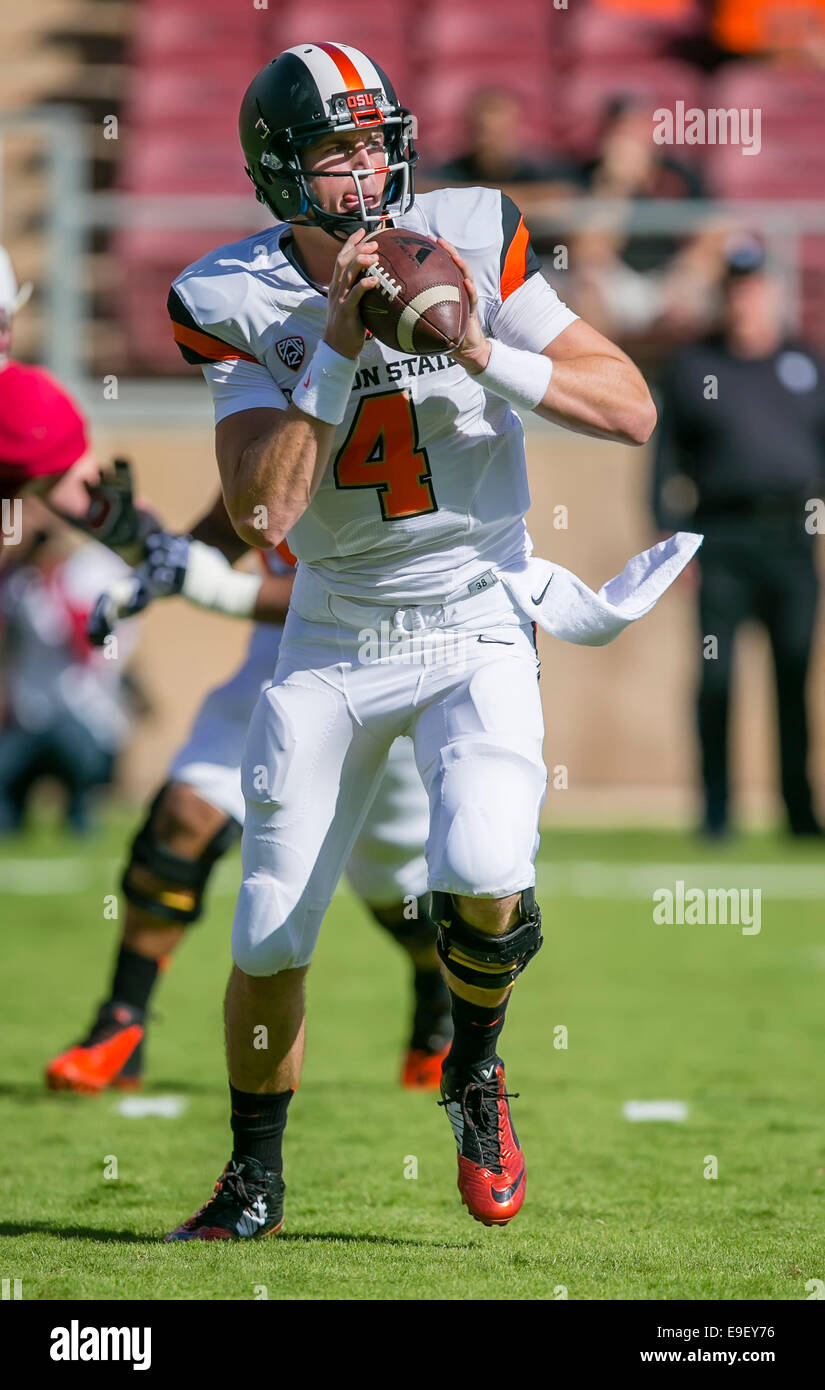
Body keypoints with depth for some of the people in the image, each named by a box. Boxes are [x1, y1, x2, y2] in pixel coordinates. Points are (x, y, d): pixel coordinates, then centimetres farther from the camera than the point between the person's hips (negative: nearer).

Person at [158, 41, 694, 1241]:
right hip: (332, 644, 1)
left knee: (484, 893, -24)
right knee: (270, 945, 2)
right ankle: (255, 1182, 26)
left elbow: (632, 411, -13)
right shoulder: (236, 301, -9)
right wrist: (339, 349, -26)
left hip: (475, 633, -1)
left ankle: (475, 1072, 8)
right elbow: (260, 512, -19)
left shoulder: (475, 241, -10)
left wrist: (484, 355, -26)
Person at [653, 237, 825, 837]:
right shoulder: (691, 368, 9)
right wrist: (669, 538, -1)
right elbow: (668, 459, 7)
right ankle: (716, 810, 0)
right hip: (721, 541, -1)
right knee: (716, 674, -6)